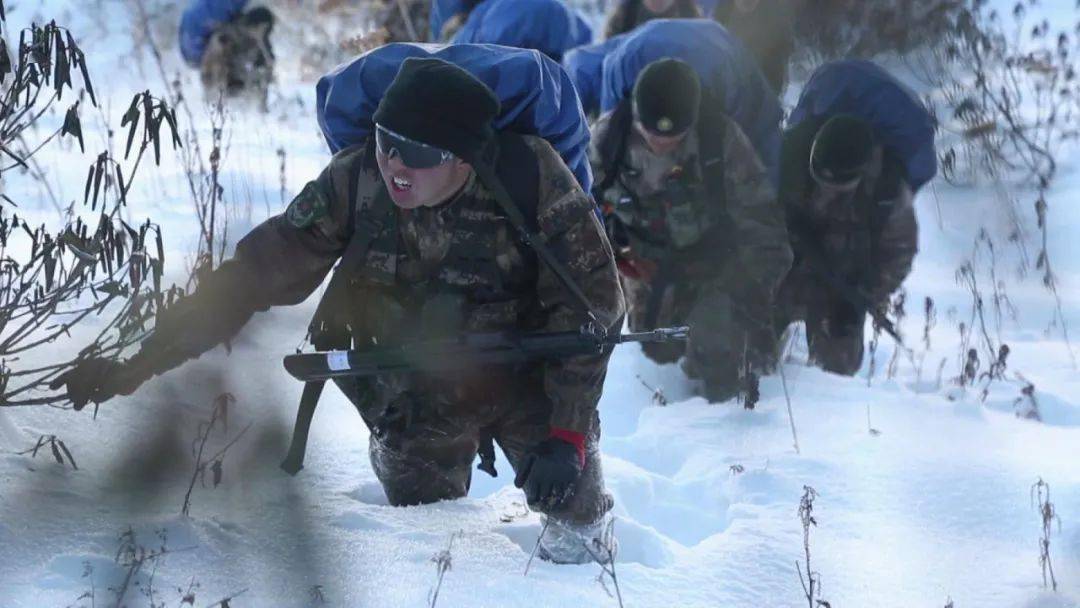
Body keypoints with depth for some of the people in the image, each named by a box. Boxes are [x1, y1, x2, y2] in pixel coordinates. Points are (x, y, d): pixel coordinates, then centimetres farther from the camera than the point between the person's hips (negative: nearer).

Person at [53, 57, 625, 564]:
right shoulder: (354, 181, -22)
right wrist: (139, 363, -21)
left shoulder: (530, 178, -28)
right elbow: (259, 272, -16)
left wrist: (568, 432, -25)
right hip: (417, 399, 2)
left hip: (530, 379, -2)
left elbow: (589, 300, -19)